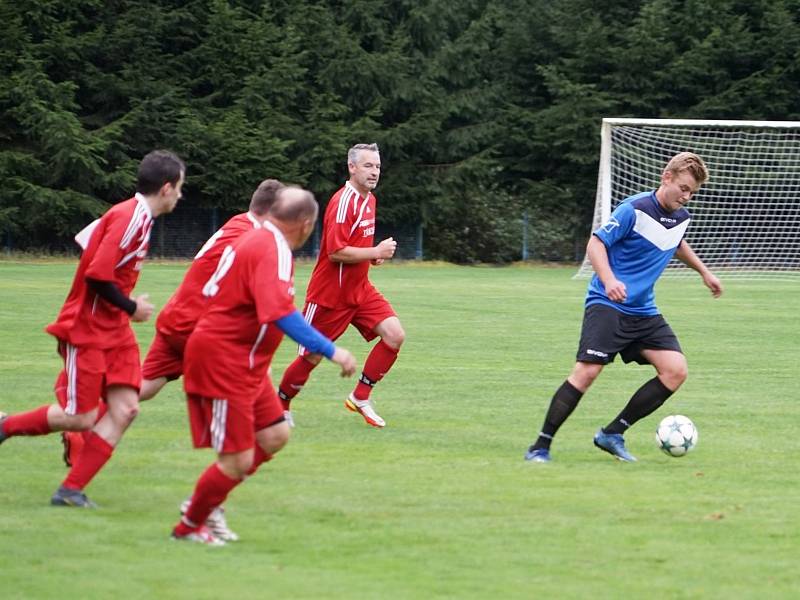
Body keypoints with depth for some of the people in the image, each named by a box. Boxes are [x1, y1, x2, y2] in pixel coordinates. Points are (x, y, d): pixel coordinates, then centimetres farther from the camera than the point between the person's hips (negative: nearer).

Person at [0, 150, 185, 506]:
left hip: (115, 330, 9)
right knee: (82, 418, -5)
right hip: (87, 330, -9)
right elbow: (97, 275, -25)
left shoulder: (136, 216, 8)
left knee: (125, 409, -3)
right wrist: (131, 308, -12)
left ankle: (71, 490, -1)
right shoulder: (130, 218, -20)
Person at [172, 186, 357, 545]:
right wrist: (330, 351, -34)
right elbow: (280, 313, -33)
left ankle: (205, 502, 21)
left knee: (275, 436, 13)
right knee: (239, 460, -5)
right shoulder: (273, 250, -20)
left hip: (244, 363, 11)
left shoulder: (257, 239, 10)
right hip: (222, 363, -11)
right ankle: (189, 526, 14)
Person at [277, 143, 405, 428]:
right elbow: (336, 252, -26)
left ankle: (360, 398, 2)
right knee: (311, 357, 1)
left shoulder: (369, 200, 9)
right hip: (329, 294, -8)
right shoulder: (343, 202, -20)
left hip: (359, 290, 8)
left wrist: (375, 254, 6)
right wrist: (376, 252, -20)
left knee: (394, 335, -9)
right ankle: (280, 405, 23)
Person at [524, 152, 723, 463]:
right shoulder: (635, 209, -14)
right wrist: (609, 280, -30)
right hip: (607, 304, -7)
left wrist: (704, 271, 39)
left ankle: (612, 434, 2)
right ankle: (540, 446, -12)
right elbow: (596, 243, -14)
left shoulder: (681, 218, 9)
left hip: (643, 311, 7)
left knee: (675, 370, -7)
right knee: (587, 370, -21)